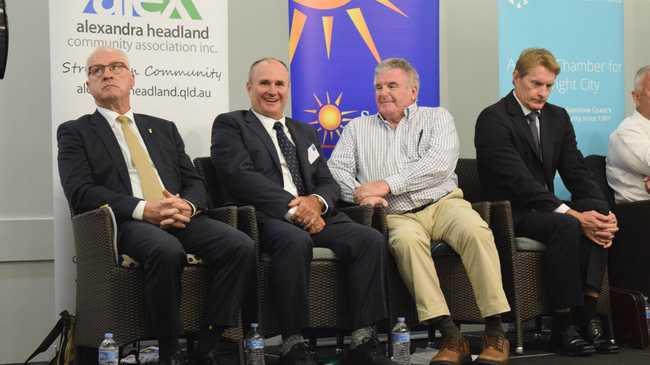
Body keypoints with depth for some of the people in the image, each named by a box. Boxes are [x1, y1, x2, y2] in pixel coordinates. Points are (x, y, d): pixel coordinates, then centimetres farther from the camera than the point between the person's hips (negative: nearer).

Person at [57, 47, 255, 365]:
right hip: (124, 222, -4)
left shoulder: (164, 129, 25)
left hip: (179, 218, 4)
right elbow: (80, 192, -4)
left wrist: (187, 206, -7)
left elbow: (194, 182, 19)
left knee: (241, 246, -24)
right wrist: (143, 209, -17)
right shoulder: (75, 132, 12)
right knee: (167, 250, -38)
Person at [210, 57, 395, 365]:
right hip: (264, 217, -5)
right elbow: (242, 177, -8)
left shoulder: (305, 132, 27)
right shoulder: (230, 125, 9)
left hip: (312, 214, 6)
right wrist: (292, 208, -18)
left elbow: (328, 184, 18)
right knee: (295, 241, -38)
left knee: (371, 238, -20)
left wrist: (316, 201, -8)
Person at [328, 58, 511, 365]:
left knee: (476, 231, -32)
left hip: (442, 202, 0)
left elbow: (441, 163, -5)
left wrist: (388, 184, -12)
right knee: (406, 240, -35)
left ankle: (495, 332, -27)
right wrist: (361, 193, -11)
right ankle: (451, 337, -34)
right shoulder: (358, 128, 21)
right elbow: (336, 169, 10)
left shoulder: (436, 117, 14)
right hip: (398, 216, 0)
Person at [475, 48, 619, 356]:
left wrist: (603, 212, -14)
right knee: (565, 226, -32)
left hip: (542, 208, 7)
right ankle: (564, 326, -23)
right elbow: (518, 180, -22)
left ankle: (586, 315, -23)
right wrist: (571, 214, -29)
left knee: (598, 215, -21)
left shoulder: (558, 117, 13)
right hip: (508, 213, -7)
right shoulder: (493, 119, -11)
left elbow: (577, 173, 6)